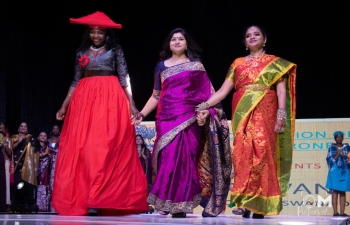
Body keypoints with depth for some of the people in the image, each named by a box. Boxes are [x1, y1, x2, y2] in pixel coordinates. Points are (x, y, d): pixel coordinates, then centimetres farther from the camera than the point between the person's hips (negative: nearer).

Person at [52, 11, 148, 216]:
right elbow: (76, 82, 16)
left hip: (111, 99, -3)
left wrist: (132, 104, -8)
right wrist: (64, 106, 12)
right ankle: (82, 198, -2)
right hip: (85, 99, 3)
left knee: (107, 147, -11)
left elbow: (125, 79, 2)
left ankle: (108, 198, -12)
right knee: (81, 148, -4)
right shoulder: (82, 52, 14)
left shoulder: (115, 50, 6)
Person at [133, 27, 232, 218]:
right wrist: (142, 114, 4)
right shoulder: (161, 66, 14)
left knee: (185, 158, -8)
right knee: (168, 159, -6)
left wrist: (217, 112, -5)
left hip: (189, 119, -2)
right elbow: (156, 95, 14)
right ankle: (171, 203, -2)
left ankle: (181, 205, -4)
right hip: (167, 119, 2)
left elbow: (207, 92, 5)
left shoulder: (196, 65, 8)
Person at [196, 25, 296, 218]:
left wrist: (281, 115, -11)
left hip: (265, 112, -2)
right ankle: (246, 203, -4)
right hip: (243, 113, 2)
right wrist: (205, 105, -1)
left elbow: (281, 91, 3)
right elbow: (224, 90, 11)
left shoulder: (275, 62, 12)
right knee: (243, 153, -7)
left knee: (262, 152, -13)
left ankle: (260, 204, -10)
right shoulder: (238, 63, 17)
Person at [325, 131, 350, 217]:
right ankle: (335, 212, -7)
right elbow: (330, 160, -4)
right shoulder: (332, 148, 2)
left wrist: (343, 155, -8)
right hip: (335, 172, -3)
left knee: (343, 192, 3)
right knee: (335, 191, -7)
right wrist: (338, 154, -16)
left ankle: (342, 212, 4)